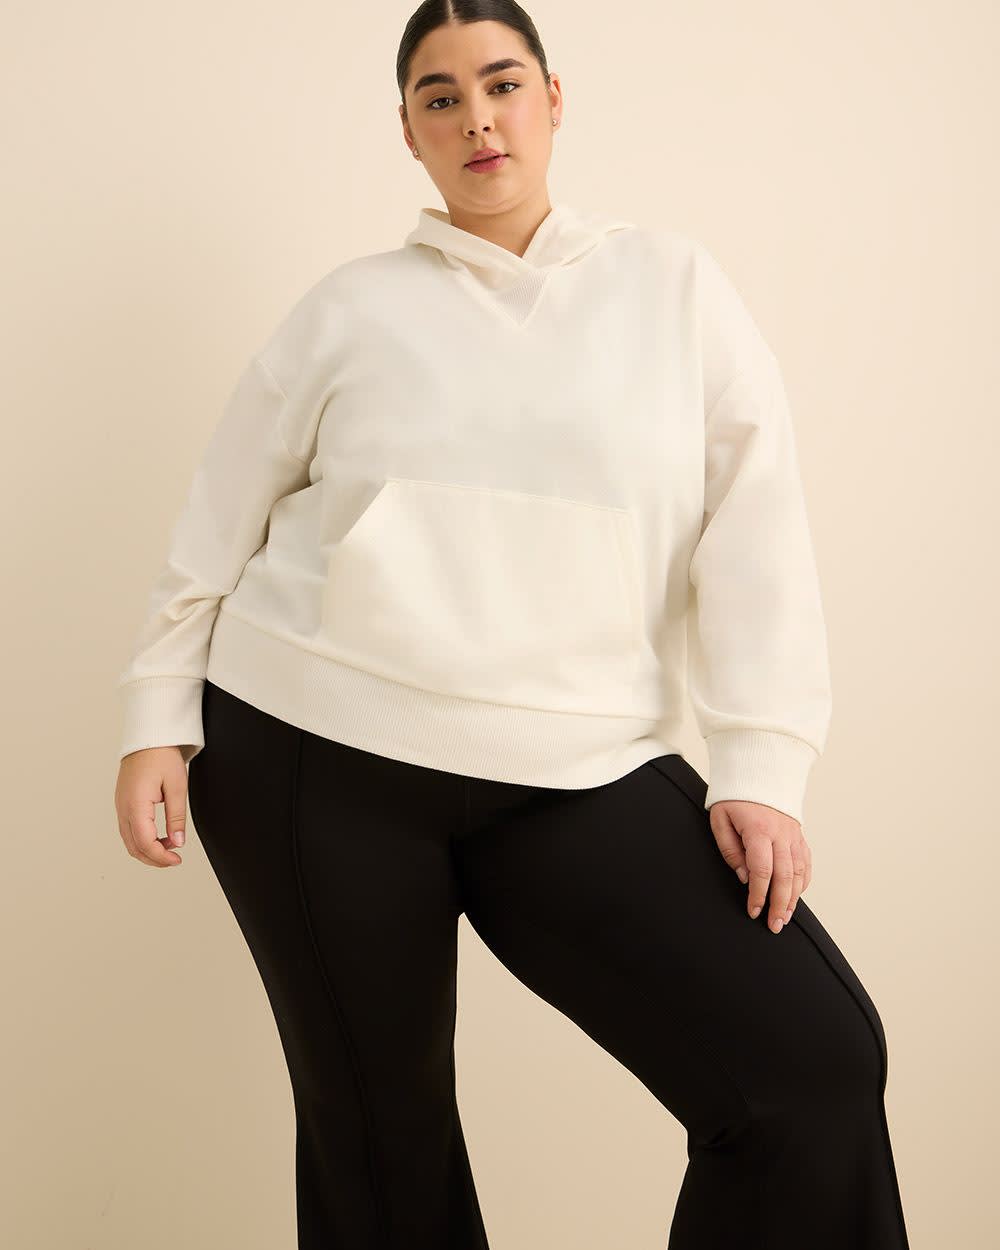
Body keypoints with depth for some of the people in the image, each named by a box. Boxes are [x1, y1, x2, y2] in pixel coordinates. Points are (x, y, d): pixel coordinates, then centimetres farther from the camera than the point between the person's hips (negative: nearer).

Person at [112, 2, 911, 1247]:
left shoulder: (672, 282, 8)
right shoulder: (354, 305, 8)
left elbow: (753, 528, 2)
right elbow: (221, 519, 12)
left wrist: (760, 767, -4)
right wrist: (157, 720, 6)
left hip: (578, 772, 0)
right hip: (315, 761, 1)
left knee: (814, 1063, -12)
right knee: (376, 1133, 8)